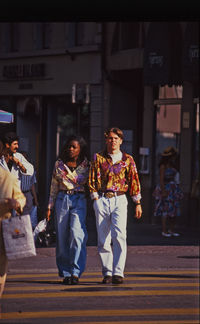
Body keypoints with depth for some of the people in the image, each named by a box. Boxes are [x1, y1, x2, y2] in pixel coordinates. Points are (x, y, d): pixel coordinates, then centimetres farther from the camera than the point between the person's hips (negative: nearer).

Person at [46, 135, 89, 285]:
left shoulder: (85, 164, 6)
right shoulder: (59, 163, 12)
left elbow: (83, 182, 2)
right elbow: (54, 186, 15)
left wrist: (68, 172, -4)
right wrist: (50, 206, 12)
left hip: (79, 200, -3)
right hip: (62, 199, 3)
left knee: (76, 233, -19)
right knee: (62, 236, -1)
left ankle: (75, 272, -20)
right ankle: (65, 273, 6)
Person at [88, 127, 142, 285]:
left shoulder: (127, 159, 9)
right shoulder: (98, 158, 8)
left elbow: (134, 180, 10)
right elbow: (93, 179, 6)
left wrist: (137, 203, 7)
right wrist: (96, 199, -4)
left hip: (119, 200, -1)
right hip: (102, 199, 1)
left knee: (119, 235, -16)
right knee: (103, 238, 1)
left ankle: (118, 273, -17)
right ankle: (107, 273, 8)